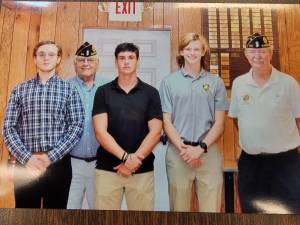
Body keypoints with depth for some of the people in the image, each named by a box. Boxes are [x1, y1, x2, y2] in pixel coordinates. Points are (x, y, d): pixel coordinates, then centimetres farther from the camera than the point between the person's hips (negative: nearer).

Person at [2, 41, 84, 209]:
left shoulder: (69, 89, 4)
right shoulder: (20, 90, 8)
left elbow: (77, 126, -4)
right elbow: (8, 128, 3)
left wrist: (51, 157, -12)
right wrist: (26, 158, -11)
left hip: (58, 164, -1)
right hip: (24, 164, 1)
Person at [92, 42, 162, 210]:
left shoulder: (151, 93, 4)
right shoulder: (103, 92, 3)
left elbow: (155, 131, -3)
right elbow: (100, 132, -6)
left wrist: (135, 159, -12)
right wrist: (125, 157, -15)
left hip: (142, 170, 0)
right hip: (107, 168, 0)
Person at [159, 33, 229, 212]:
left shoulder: (216, 82, 6)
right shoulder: (169, 82, 5)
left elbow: (219, 123, 3)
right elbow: (166, 121, 2)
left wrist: (200, 148, -9)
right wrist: (183, 148, -10)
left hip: (208, 152, 1)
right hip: (178, 152, 0)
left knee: (211, 208, 6)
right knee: (179, 207, 10)